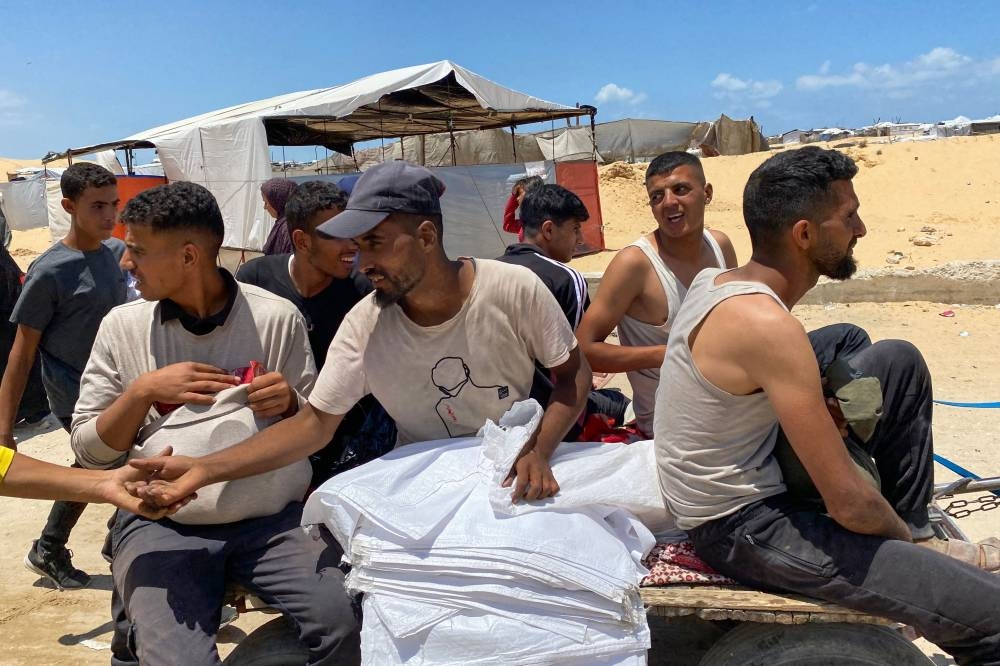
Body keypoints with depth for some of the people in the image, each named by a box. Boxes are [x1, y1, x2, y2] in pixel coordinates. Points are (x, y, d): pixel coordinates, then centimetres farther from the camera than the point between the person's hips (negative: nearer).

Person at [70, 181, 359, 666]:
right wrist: (142, 392, -10)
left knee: (341, 626, -20)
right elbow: (89, 450, 7)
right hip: (160, 522, 0)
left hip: (274, 515, 0)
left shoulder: (277, 318, 2)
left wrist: (289, 402, -11)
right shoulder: (122, 325, 4)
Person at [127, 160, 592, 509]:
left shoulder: (515, 290, -17)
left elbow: (573, 374, -5)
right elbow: (315, 422, -9)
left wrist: (539, 451, -21)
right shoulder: (364, 325, -12)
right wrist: (204, 469, -18)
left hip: (514, 482, -1)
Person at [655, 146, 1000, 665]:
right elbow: (849, 505, -24)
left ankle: (921, 538, 20)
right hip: (739, 528, -9)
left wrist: (820, 417, 1)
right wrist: (902, 533, -2)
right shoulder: (767, 325, -27)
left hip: (755, 476, 10)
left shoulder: (715, 280, -1)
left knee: (899, 363, 14)